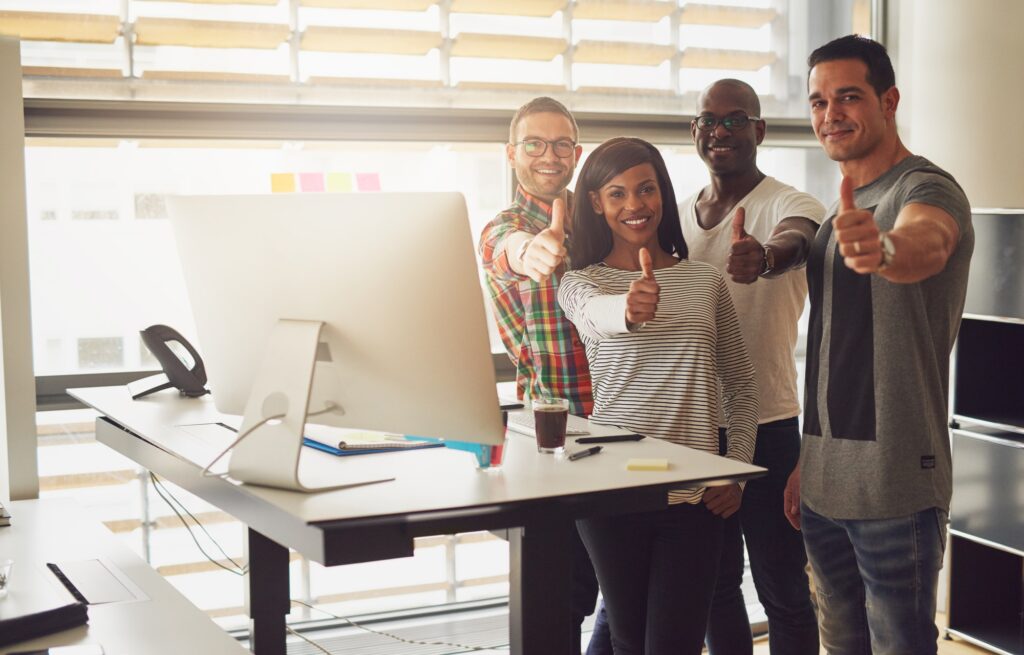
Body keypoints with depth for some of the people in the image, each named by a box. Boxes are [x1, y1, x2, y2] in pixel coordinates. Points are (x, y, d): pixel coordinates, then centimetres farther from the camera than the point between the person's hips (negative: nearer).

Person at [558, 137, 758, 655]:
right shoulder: (581, 283, 1)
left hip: (694, 492, 1)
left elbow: (740, 386, 12)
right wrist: (628, 309, -48)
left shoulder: (706, 281, 8)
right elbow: (597, 315, -25)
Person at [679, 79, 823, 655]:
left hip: (766, 427, -5)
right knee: (715, 583, 17)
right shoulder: (677, 217, 10)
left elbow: (793, 242, -34)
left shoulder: (790, 206, -9)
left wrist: (763, 258, -56)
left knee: (782, 591, 3)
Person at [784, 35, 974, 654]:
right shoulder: (844, 213, 15)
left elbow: (925, 246, -36)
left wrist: (885, 247, -59)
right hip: (825, 485, 8)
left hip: (895, 486, -8)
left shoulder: (927, 189, -10)